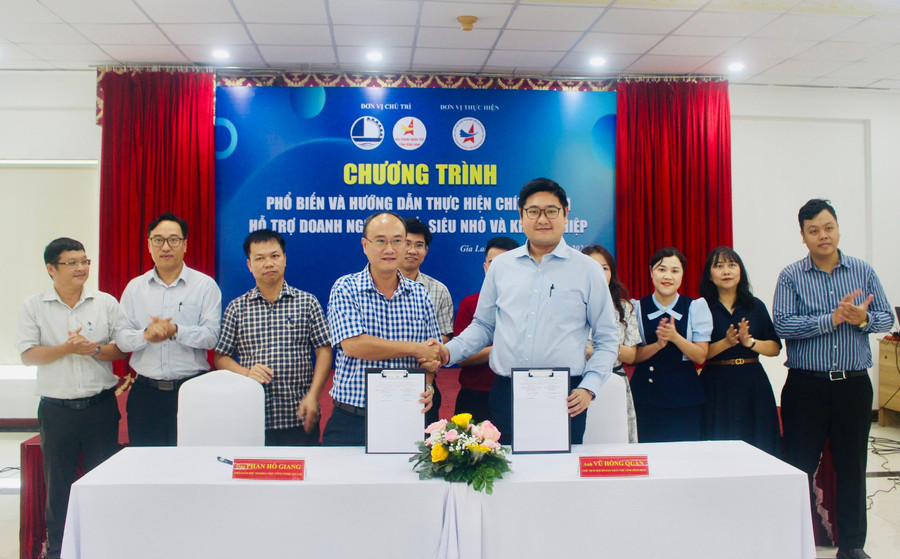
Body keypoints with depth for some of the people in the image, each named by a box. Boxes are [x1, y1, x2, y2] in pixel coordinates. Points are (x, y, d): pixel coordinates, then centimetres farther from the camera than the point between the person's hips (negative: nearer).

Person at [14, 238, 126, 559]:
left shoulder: (106, 303, 3)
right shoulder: (33, 307, 2)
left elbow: (123, 348, 1)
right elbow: (27, 355, -5)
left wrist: (93, 349, -16)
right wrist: (66, 348, -16)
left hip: (100, 405, 0)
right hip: (56, 409, 0)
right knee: (58, 484, 11)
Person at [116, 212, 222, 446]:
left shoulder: (205, 285, 2)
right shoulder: (135, 287, 11)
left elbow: (211, 336, -8)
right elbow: (121, 339, 4)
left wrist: (175, 331, -22)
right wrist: (145, 335, -16)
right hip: (146, 393, 3)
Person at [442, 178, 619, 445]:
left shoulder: (587, 270, 4)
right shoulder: (501, 266, 10)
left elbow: (607, 340, 7)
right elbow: (483, 327, 16)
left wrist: (588, 388, -5)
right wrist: (449, 350, -1)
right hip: (506, 393, 2)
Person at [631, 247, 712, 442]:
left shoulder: (695, 307, 2)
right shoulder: (637, 307, 2)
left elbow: (700, 356, -4)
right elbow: (631, 356, -2)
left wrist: (675, 337, -19)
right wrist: (658, 344, -18)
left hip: (684, 397, 0)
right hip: (645, 396, 0)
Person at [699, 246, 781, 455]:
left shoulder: (756, 306, 9)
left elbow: (775, 348, 5)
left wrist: (750, 342, -12)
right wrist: (726, 342, -20)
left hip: (753, 385, 3)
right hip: (716, 387, -3)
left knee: (759, 447, 4)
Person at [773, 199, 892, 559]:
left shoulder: (863, 272, 6)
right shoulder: (790, 277, -3)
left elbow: (886, 318, 5)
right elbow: (783, 325, -14)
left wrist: (862, 319, -16)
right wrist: (833, 318, -19)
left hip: (854, 384, 2)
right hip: (806, 385, -2)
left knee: (852, 466, 11)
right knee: (800, 466, 5)